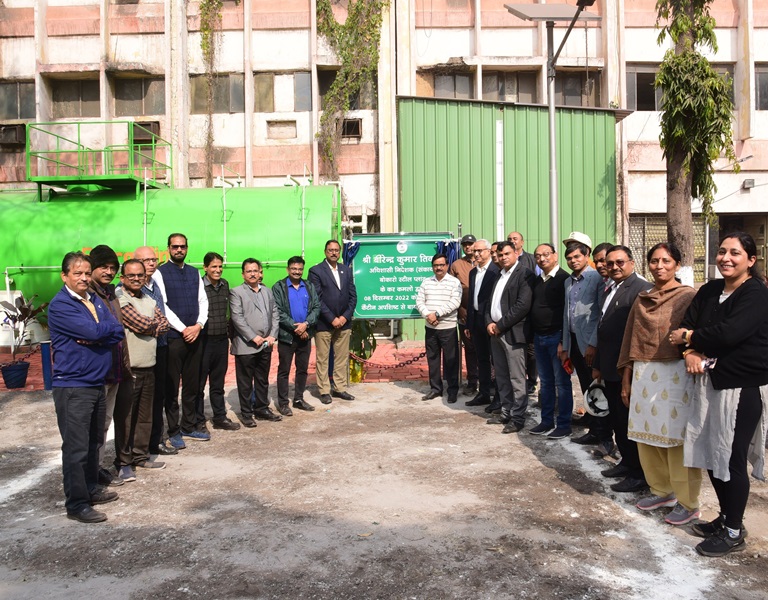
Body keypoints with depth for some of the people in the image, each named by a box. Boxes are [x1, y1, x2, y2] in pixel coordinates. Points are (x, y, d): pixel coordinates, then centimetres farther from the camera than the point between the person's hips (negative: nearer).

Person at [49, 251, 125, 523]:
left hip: (98, 383, 7)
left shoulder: (96, 301, 10)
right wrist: (107, 327, -3)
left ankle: (91, 489, 32)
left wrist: (95, 337, -16)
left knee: (94, 442, 18)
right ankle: (76, 504, 8)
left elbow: (118, 332, 1)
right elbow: (92, 331, -23)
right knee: (76, 447, -2)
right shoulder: (60, 305, -12)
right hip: (73, 387, -7)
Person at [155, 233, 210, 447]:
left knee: (192, 385, 12)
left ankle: (189, 426, 24)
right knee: (172, 387, 3)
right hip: (173, 337, -5)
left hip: (195, 335, 5)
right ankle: (173, 431, 13)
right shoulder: (160, 273, -3)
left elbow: (203, 301, 9)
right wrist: (183, 329, -14)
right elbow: (163, 306, -10)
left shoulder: (194, 273, 13)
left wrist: (198, 326, -6)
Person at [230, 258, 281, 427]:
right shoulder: (236, 292, -2)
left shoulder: (268, 291, 15)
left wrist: (272, 336, -3)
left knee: (263, 381, 15)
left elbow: (275, 315, 11)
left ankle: (262, 409, 26)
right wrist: (254, 337, -15)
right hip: (245, 346, -5)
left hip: (265, 346, 5)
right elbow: (237, 318, -11)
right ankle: (246, 414, 15)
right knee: (245, 383, 4)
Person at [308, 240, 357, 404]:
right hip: (324, 323, -4)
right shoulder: (316, 271, -3)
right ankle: (324, 391, 12)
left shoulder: (346, 270, 12)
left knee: (342, 358, 9)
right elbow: (317, 298, -10)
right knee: (322, 359, 3)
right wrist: (332, 319, -13)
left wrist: (345, 316, -4)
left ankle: (339, 388, 19)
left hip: (343, 321, 5)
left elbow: (353, 296, 9)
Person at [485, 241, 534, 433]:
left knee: (516, 379, -3)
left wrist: (500, 325, -14)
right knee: (501, 377, 14)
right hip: (495, 332, 8)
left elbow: (523, 305, -16)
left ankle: (518, 418, 5)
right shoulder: (498, 276, 18)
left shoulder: (524, 274, -7)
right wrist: (489, 323, 1)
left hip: (512, 333, -8)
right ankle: (506, 412, 25)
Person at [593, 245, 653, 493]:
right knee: (617, 420, 18)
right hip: (610, 369, 9)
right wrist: (597, 365, 19)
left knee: (631, 422, 2)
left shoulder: (642, 289, -15)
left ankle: (639, 474, 16)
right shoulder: (611, 290, 15)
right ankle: (627, 462, 33)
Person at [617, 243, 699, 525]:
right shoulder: (642, 299, 12)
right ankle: (662, 490, 31)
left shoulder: (689, 297, -4)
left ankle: (688, 502, 16)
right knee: (646, 436, 12)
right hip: (643, 374, 6)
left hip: (675, 374, -5)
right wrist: (626, 380, 13)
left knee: (677, 438, 0)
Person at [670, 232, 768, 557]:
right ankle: (725, 517, 30)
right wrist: (691, 352, -15)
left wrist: (689, 338, -10)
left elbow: (728, 333, -24)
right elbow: (687, 324, 4)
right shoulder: (709, 290, 11)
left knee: (731, 457, 0)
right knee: (710, 453, 12)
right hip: (712, 382, 7)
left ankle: (734, 532, 16)